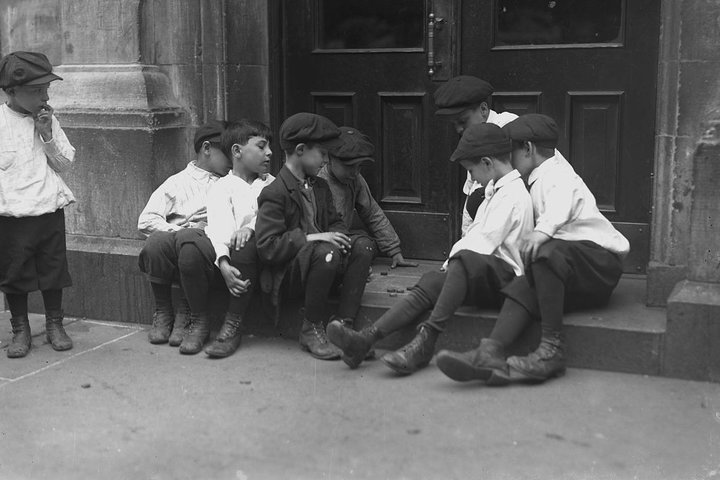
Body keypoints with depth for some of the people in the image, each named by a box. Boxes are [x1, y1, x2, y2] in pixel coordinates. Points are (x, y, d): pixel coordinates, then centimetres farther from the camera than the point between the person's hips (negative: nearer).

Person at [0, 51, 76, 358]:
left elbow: (65, 164, 5)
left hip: (51, 210, 3)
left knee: (53, 268, 9)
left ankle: (54, 324, 25)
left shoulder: (47, 121, 5)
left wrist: (47, 136, -9)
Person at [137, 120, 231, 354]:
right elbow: (145, 221, 8)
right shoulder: (178, 182, 20)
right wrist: (179, 229, -8)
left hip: (211, 244, -1)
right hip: (176, 238, 1)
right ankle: (163, 314, -11)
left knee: (189, 241, -35)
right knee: (157, 240, -33)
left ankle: (197, 320, -19)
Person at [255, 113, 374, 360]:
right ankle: (311, 331, -17)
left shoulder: (320, 187, 15)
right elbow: (267, 246, -19)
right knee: (326, 252, -36)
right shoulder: (274, 194, -12)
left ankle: (343, 325, -18)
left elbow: (335, 222, 21)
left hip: (322, 257, 8)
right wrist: (311, 238, -24)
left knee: (363, 245, -16)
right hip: (287, 272, -8)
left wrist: (338, 236, -4)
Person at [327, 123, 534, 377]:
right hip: (483, 276, 9)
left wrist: (452, 260, -4)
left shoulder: (513, 194, -11)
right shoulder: (497, 190, 23)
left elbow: (484, 243, -17)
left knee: (465, 260, -38)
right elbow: (476, 235, 22)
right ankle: (364, 339, -31)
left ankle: (425, 341, -40)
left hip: (504, 276, -9)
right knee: (427, 286, -14)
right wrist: (453, 257, 7)